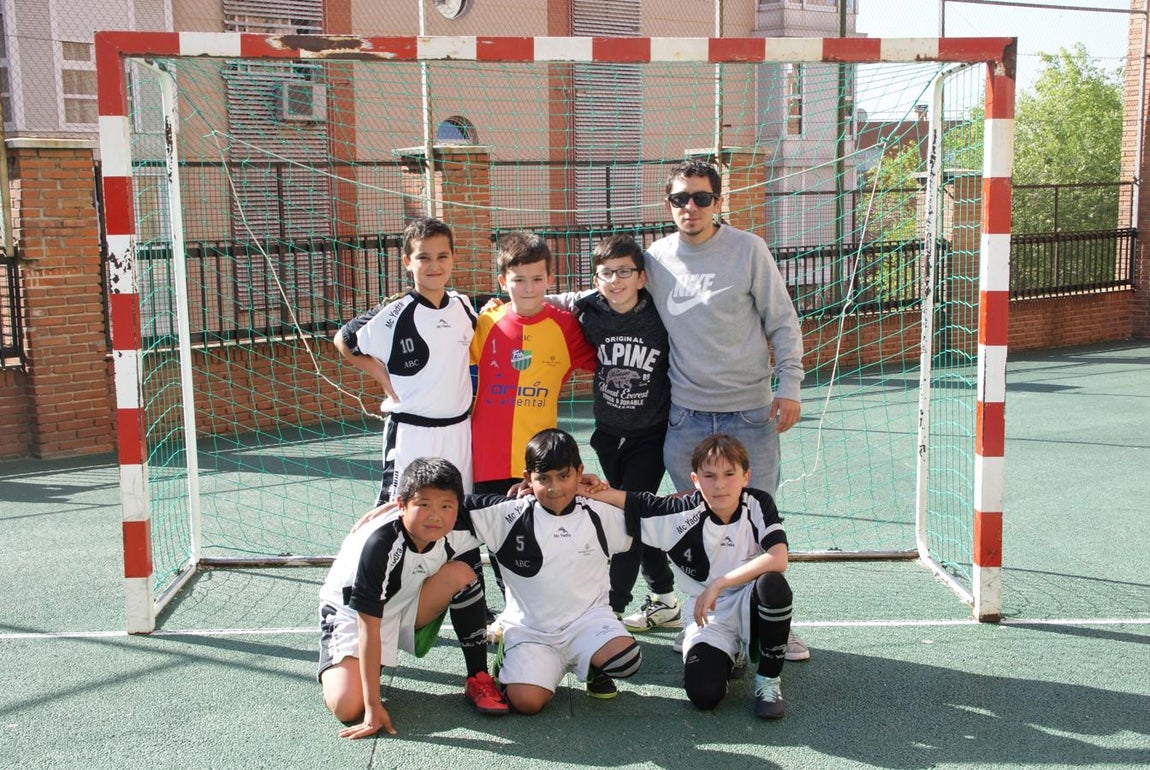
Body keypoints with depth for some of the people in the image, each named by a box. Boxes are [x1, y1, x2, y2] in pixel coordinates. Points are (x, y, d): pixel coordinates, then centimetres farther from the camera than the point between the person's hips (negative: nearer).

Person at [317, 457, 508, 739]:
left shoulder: (458, 534, -21)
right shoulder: (380, 544, -34)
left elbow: (472, 590, -2)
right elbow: (368, 626, -32)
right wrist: (373, 707, -30)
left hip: (408, 608, 4)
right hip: (352, 614, -4)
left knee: (460, 573, -22)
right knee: (347, 707, -24)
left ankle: (478, 680, -11)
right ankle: (335, 667, 12)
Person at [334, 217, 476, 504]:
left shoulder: (462, 306, 4)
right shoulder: (394, 314, -13)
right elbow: (344, 342, -2)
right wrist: (385, 379, -6)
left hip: (459, 428, 6)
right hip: (412, 433, -5)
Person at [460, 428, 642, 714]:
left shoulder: (600, 516, 2)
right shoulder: (511, 516, -5)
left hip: (588, 618, 1)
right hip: (530, 629, -1)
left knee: (627, 660, -28)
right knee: (526, 701, -24)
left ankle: (592, 665, 9)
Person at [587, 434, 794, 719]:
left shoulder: (759, 504, -12)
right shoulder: (684, 514, -11)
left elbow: (778, 559, -26)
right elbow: (629, 501, -4)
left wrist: (719, 583, -27)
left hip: (749, 608, 0)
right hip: (709, 618, 0)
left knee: (773, 584, -35)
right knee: (703, 694, -24)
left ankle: (768, 680, -11)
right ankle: (729, 656, 16)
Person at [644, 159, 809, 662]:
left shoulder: (749, 250, -2)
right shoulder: (654, 258, 4)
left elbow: (783, 322, 1)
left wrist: (789, 385, -6)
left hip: (751, 413, -2)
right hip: (686, 417, 2)